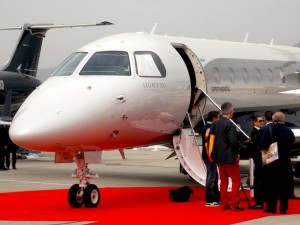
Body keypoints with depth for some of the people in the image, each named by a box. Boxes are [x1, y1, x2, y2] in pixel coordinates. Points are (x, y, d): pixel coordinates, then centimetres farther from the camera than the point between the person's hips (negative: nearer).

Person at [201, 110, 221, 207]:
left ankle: (216, 198, 23)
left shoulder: (207, 126, 16)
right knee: (211, 177, -7)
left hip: (208, 155, 10)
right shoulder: (210, 127, -15)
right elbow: (207, 136, -31)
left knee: (215, 177, 16)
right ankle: (209, 201, -4)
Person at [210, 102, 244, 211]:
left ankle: (224, 203, 17)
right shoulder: (230, 125, -17)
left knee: (223, 180, 14)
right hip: (230, 157, -7)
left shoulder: (215, 124, 5)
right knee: (236, 180, 1)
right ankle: (234, 203, -1)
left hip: (219, 157, 7)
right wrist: (237, 152, -7)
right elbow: (233, 142, -22)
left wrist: (217, 151, 13)